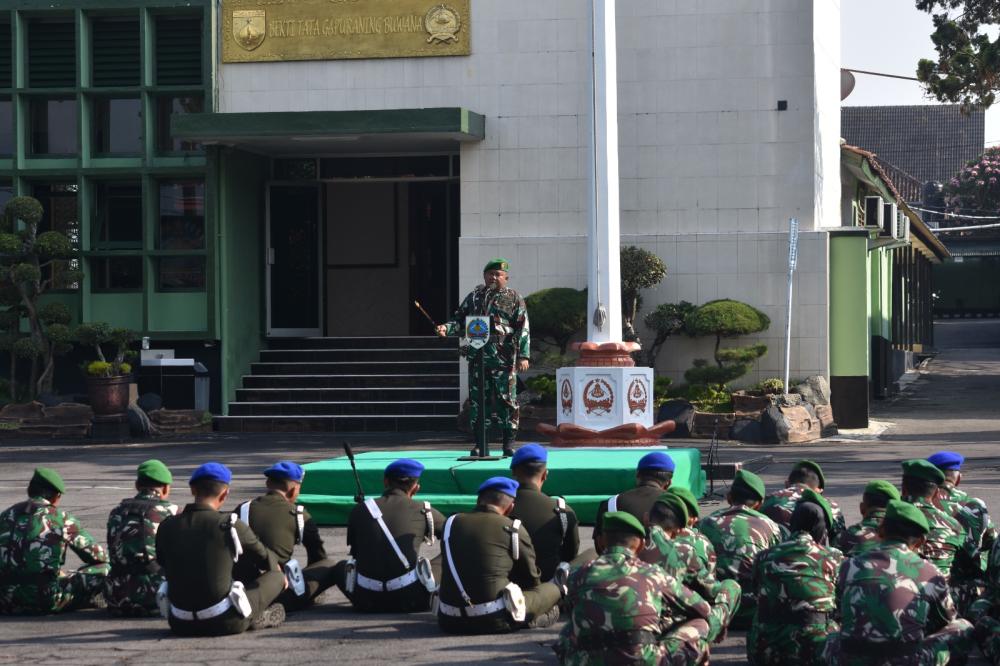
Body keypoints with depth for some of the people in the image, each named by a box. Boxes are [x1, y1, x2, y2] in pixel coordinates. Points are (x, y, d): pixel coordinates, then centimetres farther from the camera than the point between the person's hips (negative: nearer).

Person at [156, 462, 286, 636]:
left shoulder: (166, 527, 2)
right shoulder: (230, 525, -6)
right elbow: (266, 559, 12)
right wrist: (279, 575, 37)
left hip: (180, 625, 3)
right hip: (224, 623, -3)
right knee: (276, 576, 16)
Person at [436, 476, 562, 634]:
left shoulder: (451, 523, 10)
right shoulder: (515, 530, -2)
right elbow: (531, 580, 10)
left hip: (451, 622, 4)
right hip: (495, 621, -4)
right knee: (553, 589, 17)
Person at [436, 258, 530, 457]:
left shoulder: (514, 299, 5)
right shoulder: (474, 297, 16)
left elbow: (523, 329, 0)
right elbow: (460, 320, 18)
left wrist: (523, 356, -9)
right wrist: (447, 328, -5)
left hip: (503, 359, -3)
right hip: (477, 358, 3)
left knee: (506, 399, -3)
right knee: (478, 399, 3)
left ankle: (509, 443, 4)